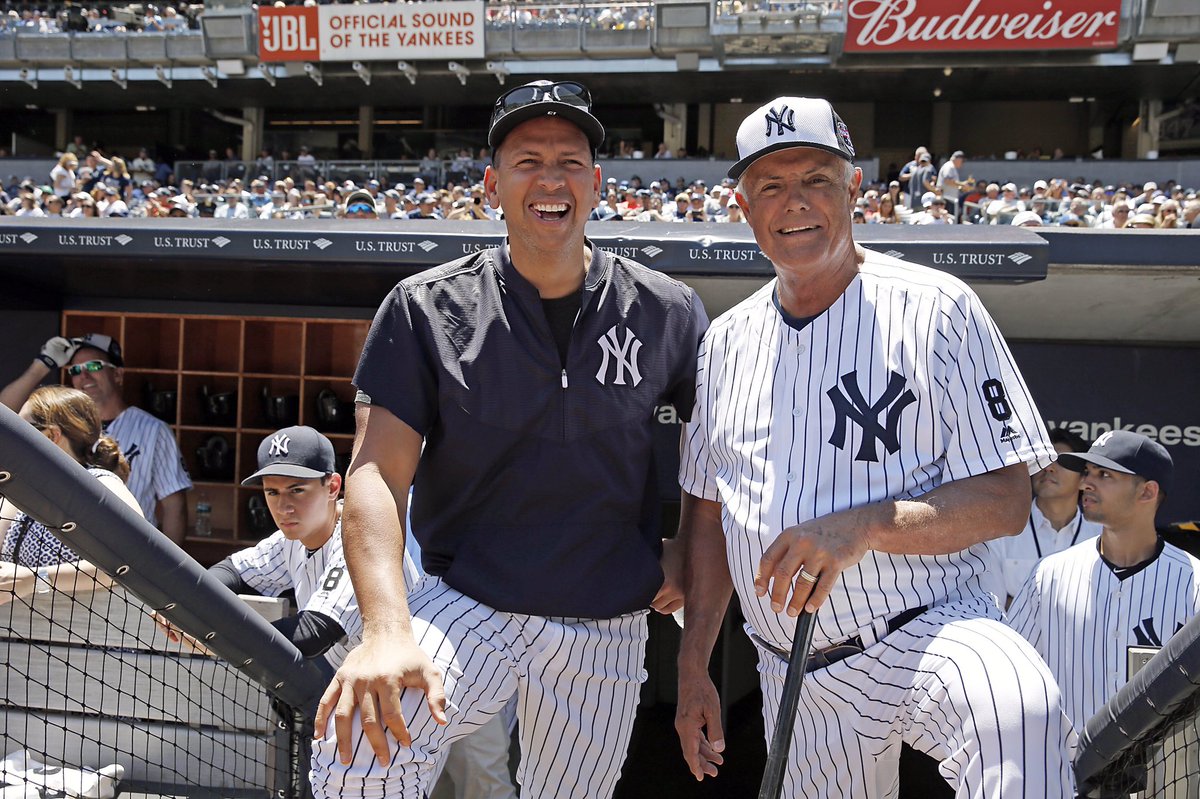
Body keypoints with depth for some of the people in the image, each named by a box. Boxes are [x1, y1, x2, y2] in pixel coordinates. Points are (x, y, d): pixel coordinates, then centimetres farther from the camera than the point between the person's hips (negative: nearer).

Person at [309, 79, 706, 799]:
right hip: (464, 610, -2)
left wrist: (687, 546, 3)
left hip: (607, 638, 2)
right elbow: (377, 475, -10)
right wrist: (386, 631, -24)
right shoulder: (426, 309, -3)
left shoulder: (668, 313, 0)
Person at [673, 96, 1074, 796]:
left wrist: (864, 527, -24)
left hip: (932, 631, -5)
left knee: (1021, 713, -36)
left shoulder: (936, 309, -5)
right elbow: (707, 510, 15)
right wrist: (694, 669, 11)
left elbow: (1006, 501, -9)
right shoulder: (728, 339, 10)